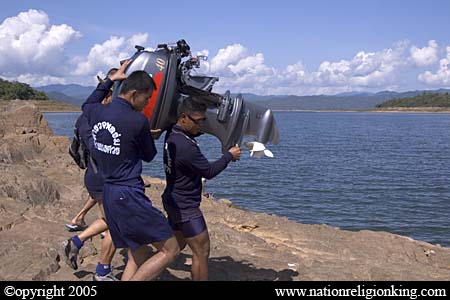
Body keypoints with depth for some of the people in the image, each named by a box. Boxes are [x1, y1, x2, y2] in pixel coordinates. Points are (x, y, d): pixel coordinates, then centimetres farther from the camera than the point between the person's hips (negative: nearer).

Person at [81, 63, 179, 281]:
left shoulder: (96, 112, 4)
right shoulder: (138, 121, -15)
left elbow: (87, 104, 31)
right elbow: (149, 156, 2)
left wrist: (112, 79, 35)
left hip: (108, 194, 9)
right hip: (129, 196, -9)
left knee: (136, 254, 18)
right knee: (170, 249, 0)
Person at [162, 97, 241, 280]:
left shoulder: (172, 134, -1)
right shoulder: (186, 146, -28)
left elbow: (194, 133, 22)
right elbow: (209, 172, -18)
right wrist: (229, 156, -6)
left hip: (173, 201, 10)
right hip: (185, 206, -10)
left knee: (177, 244, 24)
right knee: (201, 251, -1)